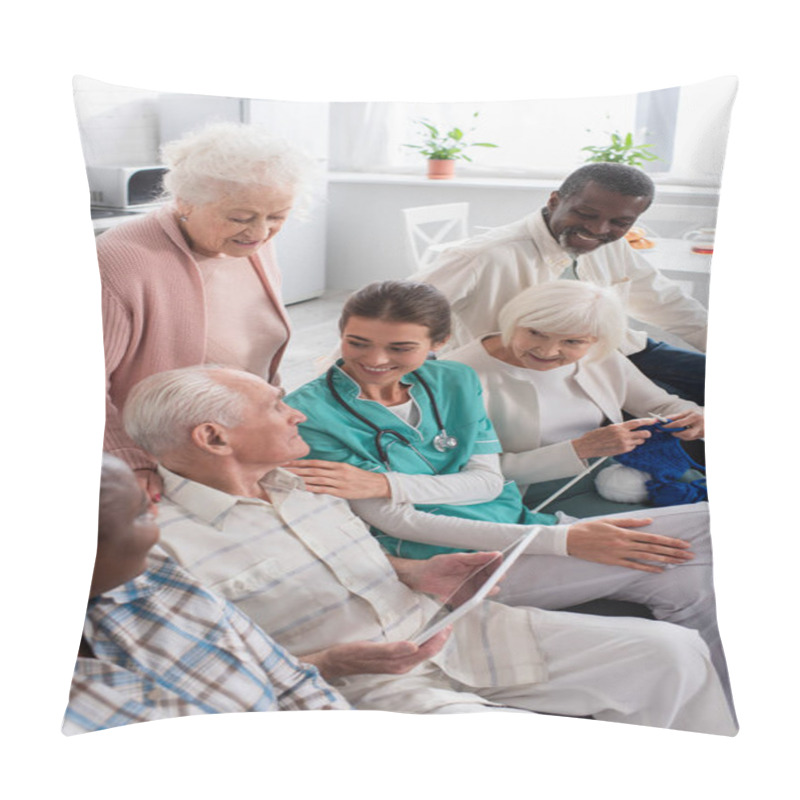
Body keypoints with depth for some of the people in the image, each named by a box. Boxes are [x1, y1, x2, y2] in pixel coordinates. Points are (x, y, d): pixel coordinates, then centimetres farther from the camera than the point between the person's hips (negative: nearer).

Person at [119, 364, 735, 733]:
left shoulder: (297, 482, 9)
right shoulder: (158, 545, -13)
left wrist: (414, 573, 3)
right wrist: (329, 664, -23)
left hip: (441, 628, 7)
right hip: (361, 688, -6)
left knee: (671, 651, 1)